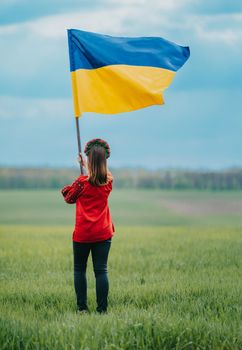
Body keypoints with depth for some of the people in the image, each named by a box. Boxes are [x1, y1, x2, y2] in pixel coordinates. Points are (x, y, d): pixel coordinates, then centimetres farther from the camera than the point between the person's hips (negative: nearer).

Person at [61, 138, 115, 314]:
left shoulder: (82, 182, -12)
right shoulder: (109, 181, 0)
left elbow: (69, 198, 4)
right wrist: (85, 166, 36)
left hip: (82, 234, -3)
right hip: (103, 233, 3)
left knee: (79, 270, 10)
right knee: (101, 270, 3)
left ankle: (82, 308, 8)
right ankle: (102, 308, -1)